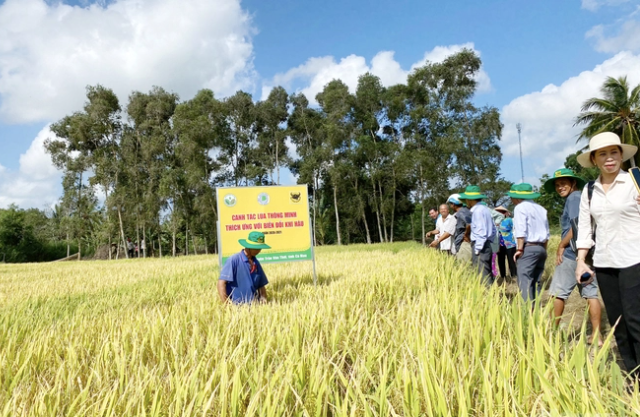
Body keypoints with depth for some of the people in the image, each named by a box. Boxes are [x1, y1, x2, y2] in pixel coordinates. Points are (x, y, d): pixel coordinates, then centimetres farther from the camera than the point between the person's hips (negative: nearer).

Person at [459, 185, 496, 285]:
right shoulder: (485, 209, 16)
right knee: (487, 274, 13)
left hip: (480, 245, -10)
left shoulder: (477, 210, -12)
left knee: (483, 275, -8)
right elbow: (493, 229, 20)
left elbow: (481, 232, -18)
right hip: (487, 245, 10)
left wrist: (477, 250, -16)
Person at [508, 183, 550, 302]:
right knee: (536, 281, 12)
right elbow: (547, 233, 19)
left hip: (528, 248, -8)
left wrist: (519, 249, -14)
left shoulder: (520, 208, -5)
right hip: (541, 248, 8)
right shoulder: (541, 209, 18)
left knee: (525, 282, -9)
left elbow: (521, 231, -15)